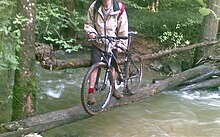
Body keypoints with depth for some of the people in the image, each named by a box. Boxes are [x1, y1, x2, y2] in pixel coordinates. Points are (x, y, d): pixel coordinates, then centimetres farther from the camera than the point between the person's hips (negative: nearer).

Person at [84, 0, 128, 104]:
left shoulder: (119, 8, -15)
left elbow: (123, 28, -7)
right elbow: (88, 24, 0)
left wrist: (121, 45, -6)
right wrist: (91, 32, -20)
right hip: (97, 42, 0)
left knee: (112, 67, 13)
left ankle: (113, 88, 33)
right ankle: (91, 92, 0)